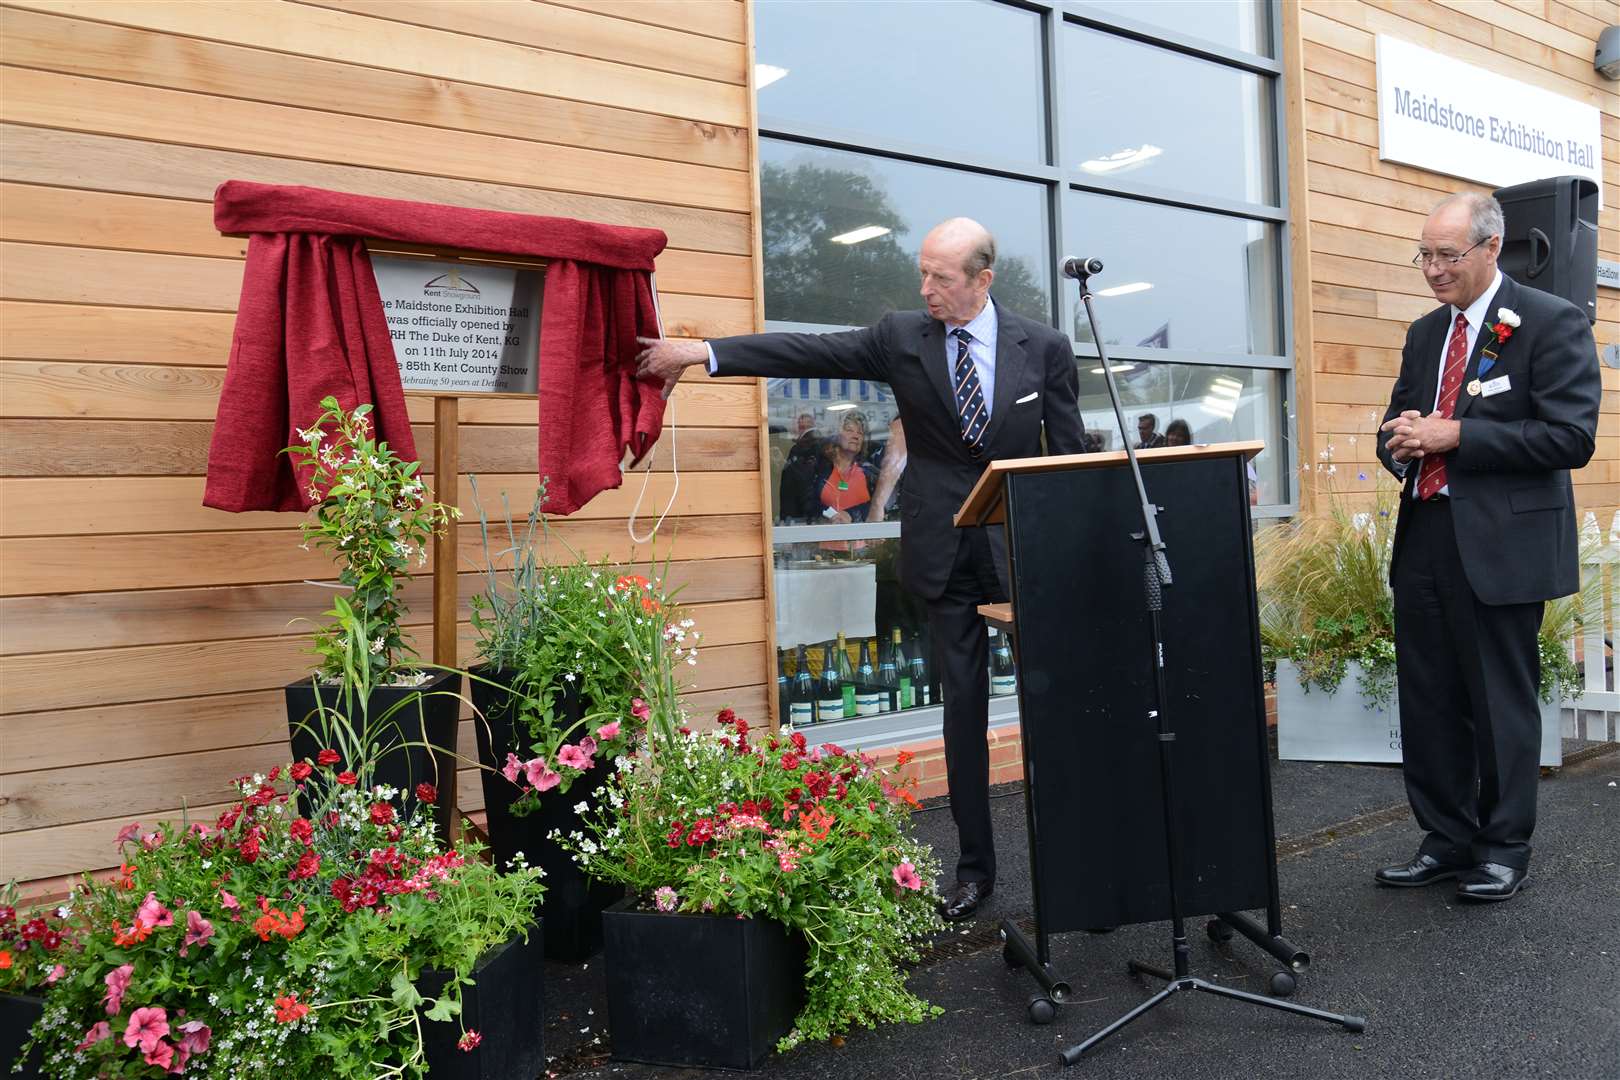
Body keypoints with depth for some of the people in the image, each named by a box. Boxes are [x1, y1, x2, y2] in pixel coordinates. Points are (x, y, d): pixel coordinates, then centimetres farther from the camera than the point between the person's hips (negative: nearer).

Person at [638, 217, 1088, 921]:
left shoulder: (1044, 348, 0)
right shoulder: (901, 338, 2)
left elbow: (1070, 456, 3)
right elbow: (809, 353, -5)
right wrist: (701, 352, -12)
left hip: (1025, 546, -1)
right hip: (945, 553, 1)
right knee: (963, 709, 7)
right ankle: (974, 865, 17)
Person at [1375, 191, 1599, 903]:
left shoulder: (1552, 324, -6)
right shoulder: (1425, 333, 15)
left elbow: (1572, 437, -15)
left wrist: (1452, 435, -18)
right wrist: (1402, 445, -3)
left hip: (1501, 546, -6)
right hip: (1423, 539, 6)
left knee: (1501, 704, 4)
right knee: (1426, 704, 11)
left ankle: (1503, 850, 19)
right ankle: (1446, 842, 24)